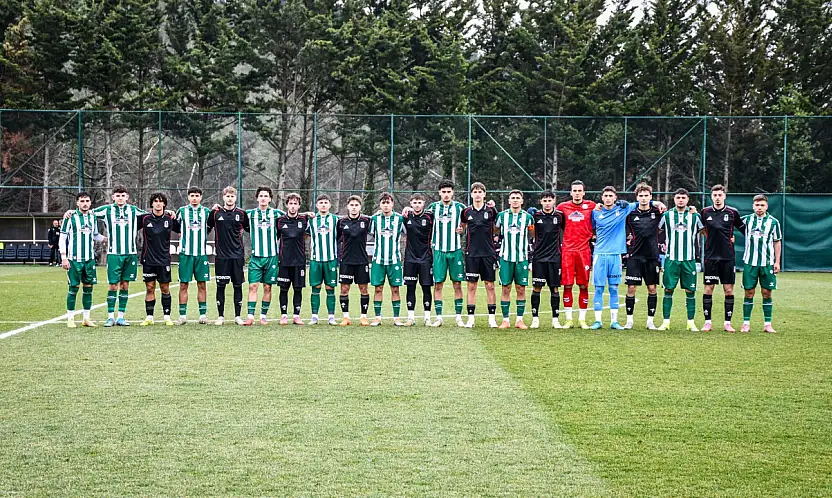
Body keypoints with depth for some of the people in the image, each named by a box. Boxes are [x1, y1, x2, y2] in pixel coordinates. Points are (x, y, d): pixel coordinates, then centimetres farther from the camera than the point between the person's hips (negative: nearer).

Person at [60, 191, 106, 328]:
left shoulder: (93, 217, 10)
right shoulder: (70, 217, -5)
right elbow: (62, 238, -4)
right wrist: (64, 258, -9)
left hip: (89, 259, 5)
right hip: (74, 259, -5)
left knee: (88, 287, 6)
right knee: (74, 287, -3)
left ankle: (86, 318, 14)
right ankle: (70, 318, 6)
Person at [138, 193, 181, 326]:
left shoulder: (170, 219, 2)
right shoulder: (144, 219, -1)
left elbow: (182, 229, 14)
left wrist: (175, 218, 0)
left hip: (164, 259, 0)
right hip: (148, 260, 0)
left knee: (165, 288, 3)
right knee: (149, 288, 3)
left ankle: (167, 316, 11)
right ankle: (149, 317, 9)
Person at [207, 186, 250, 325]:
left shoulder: (241, 214, 5)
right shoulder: (215, 213, 3)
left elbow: (250, 229, 16)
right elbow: (206, 229, 13)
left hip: (237, 255, 1)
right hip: (221, 255, -1)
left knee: (238, 285, 3)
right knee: (221, 286, 1)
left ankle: (237, 316, 10)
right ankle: (220, 316, 9)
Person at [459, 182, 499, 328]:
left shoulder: (491, 210, 1)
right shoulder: (466, 211, 4)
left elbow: (497, 227, 15)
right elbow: (462, 226, 22)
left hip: (488, 253, -1)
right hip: (471, 254, 1)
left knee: (490, 285, 2)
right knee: (471, 286, 2)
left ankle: (492, 318, 7)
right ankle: (471, 318, 7)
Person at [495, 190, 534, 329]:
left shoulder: (527, 217, 5)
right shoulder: (502, 215, 5)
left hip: (522, 258, 0)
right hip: (506, 257, 0)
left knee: (521, 288, 1)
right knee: (506, 288, 0)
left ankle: (519, 320, 7)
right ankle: (505, 320, 5)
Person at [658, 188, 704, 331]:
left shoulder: (695, 216, 6)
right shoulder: (667, 215, 5)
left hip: (689, 259, 0)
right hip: (671, 259, 0)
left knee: (690, 291, 1)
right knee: (668, 290, -1)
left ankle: (691, 323, 8)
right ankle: (666, 322, 4)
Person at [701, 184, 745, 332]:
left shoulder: (733, 212, 0)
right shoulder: (705, 212, 2)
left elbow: (744, 229, 10)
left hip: (728, 257, 0)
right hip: (711, 257, 0)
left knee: (729, 290, 0)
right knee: (708, 289, 0)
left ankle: (727, 322, 8)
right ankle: (707, 322, 7)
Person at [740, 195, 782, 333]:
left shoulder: (773, 222, 3)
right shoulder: (746, 219, 4)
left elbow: (777, 243, 7)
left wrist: (777, 262, 3)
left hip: (767, 263, 0)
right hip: (750, 262, 0)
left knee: (766, 293, 2)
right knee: (749, 292, 1)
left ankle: (767, 324, 8)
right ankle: (746, 323, 6)